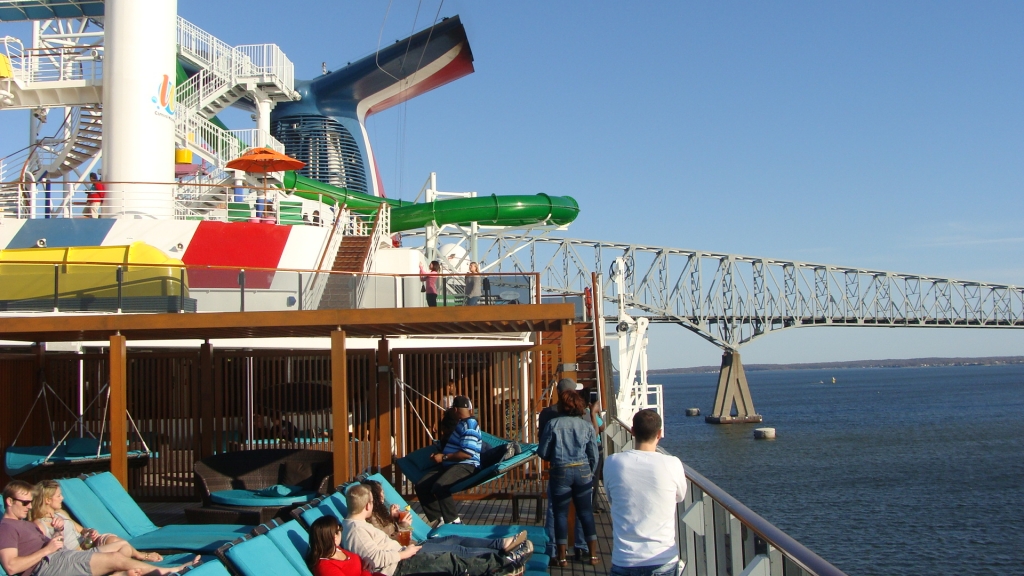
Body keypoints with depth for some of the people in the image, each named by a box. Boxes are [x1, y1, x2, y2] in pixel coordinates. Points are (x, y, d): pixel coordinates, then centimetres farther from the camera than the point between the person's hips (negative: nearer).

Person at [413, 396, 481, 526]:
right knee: (421, 486, -4)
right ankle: (438, 520, -4)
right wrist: (439, 454, 17)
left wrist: (444, 457, -15)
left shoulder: (469, 425, -11)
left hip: (466, 465, -11)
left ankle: (453, 522, -23)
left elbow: (467, 454, -22)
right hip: (450, 465, 11)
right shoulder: (461, 424, 22)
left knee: (439, 486, -35)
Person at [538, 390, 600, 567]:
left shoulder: (553, 424, -6)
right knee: (586, 513, 11)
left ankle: (562, 557, 11)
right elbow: (594, 455, 3)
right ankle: (593, 555, 16)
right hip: (583, 471, 2)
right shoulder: (587, 426, 0)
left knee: (561, 513, 7)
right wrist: (590, 473, 18)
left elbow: (542, 453, -3)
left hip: (560, 472, -2)